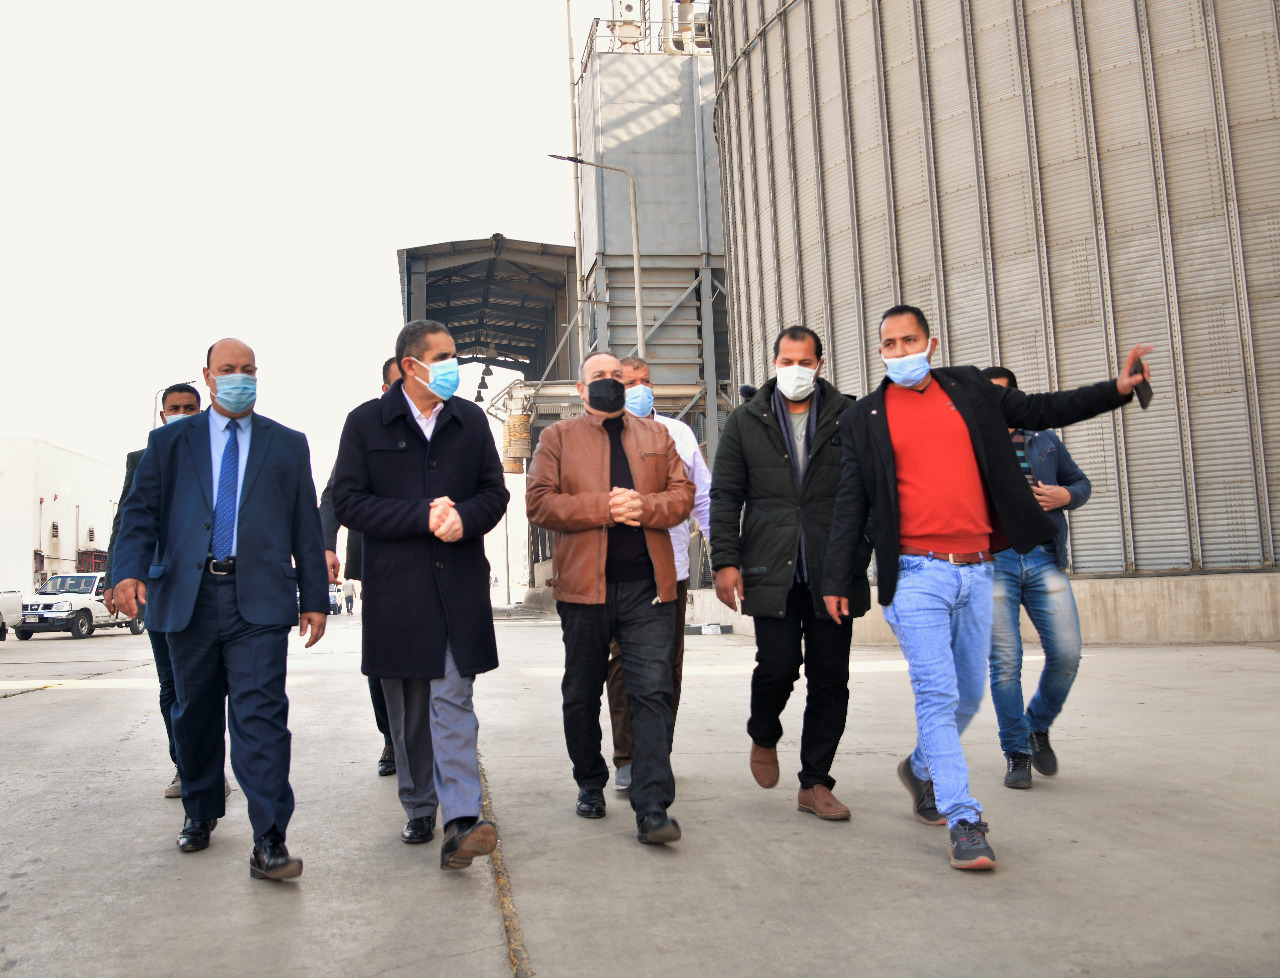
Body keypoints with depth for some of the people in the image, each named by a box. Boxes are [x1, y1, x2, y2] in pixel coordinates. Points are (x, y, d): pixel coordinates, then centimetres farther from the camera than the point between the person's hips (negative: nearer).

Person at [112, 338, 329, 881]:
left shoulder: (288, 445, 13)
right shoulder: (169, 441, 13)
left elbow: (306, 527, 11)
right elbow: (140, 511, 4)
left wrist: (314, 598, 6)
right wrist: (130, 570, -13)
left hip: (259, 599, -2)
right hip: (188, 597, 2)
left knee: (260, 714, -10)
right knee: (195, 713, 14)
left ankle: (269, 841, -9)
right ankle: (200, 813, 35)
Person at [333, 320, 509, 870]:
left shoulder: (471, 420, 10)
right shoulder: (366, 422, 2)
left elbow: (494, 493, 9)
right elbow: (347, 502, -4)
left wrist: (463, 517, -13)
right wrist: (422, 516, -15)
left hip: (459, 583, 1)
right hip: (395, 588, 0)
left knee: (453, 702, -8)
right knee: (407, 710, 10)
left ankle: (459, 823, -12)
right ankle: (419, 810, 25)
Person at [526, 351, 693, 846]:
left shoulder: (656, 435, 15)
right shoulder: (557, 437, 7)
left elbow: (682, 494, 8)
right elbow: (539, 502, -5)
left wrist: (643, 505, -12)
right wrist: (604, 507, -14)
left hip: (648, 586, 1)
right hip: (584, 584, 0)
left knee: (653, 692, -7)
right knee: (581, 695, 11)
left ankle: (652, 808, -5)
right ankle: (590, 786, 31)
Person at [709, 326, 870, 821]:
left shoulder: (848, 417, 8)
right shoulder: (746, 421, 9)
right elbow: (725, 496, 7)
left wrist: (864, 557, 2)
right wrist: (725, 560, -2)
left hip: (833, 573, 1)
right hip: (771, 571, -1)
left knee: (830, 679, 3)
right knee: (778, 665, -10)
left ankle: (815, 783, 17)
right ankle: (763, 736, 24)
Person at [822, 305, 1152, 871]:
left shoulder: (968, 389, 11)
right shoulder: (865, 418, 4)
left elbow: (1039, 410, 18)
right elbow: (851, 504, 3)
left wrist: (1116, 389, 8)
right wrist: (837, 580, 0)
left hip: (975, 569, 4)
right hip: (916, 574, -4)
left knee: (968, 693, 13)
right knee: (937, 693, -10)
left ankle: (922, 769, 38)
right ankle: (964, 823, -4)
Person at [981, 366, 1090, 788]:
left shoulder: (1046, 440, 16)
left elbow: (1080, 482, 23)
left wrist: (1066, 495, 0)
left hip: (1044, 559, 2)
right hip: (993, 560, -2)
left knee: (1066, 654, -4)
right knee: (1005, 662, -2)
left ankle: (1038, 728, 24)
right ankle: (1016, 752, 14)